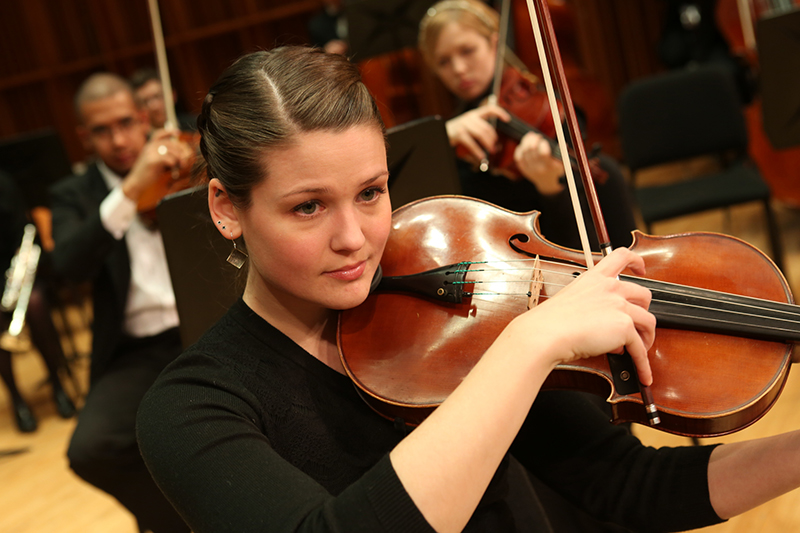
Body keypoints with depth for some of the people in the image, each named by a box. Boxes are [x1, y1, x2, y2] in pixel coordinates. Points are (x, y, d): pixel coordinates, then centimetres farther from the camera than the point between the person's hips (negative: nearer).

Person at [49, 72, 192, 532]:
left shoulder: (188, 163, 11)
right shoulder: (74, 196, 9)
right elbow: (70, 264, -12)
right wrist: (129, 191, -25)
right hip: (139, 351, 0)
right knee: (91, 451, -25)